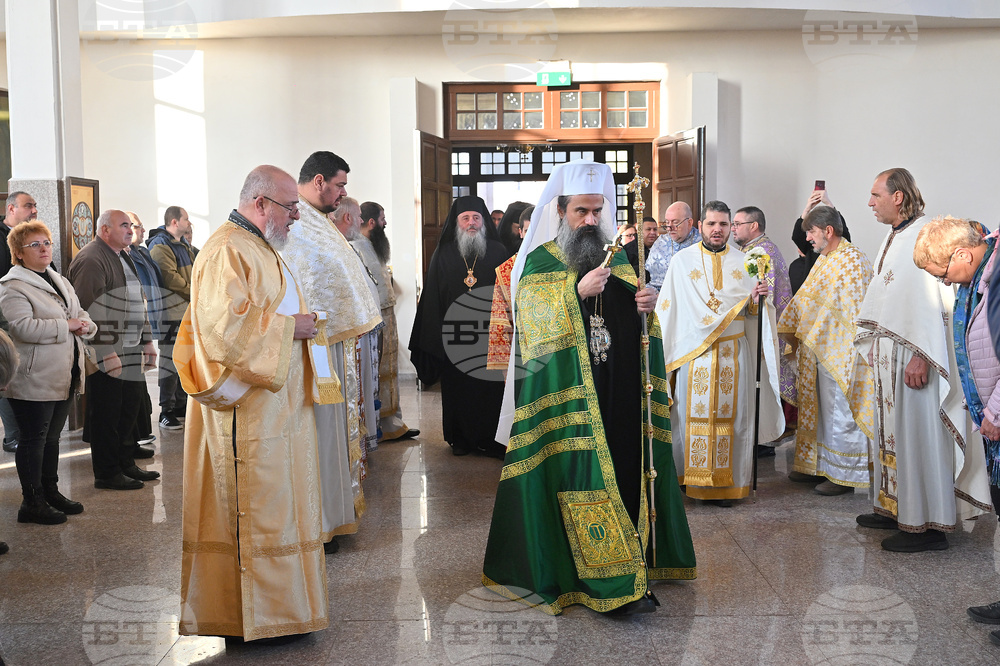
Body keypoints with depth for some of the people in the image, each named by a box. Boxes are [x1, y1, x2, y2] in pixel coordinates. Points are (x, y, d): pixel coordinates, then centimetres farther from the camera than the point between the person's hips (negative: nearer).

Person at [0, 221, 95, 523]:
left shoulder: (60, 282, 17)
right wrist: (66, 326, -18)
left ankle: (50, 492, 28)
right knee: (33, 440, 0)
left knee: (52, 436, 17)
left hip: (64, 376, 8)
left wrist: (84, 326, -5)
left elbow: (81, 315, 19)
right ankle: (32, 503, 8)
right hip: (35, 380, -8)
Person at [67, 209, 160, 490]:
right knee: (106, 414, 0)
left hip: (130, 353, 10)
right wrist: (105, 353, -23)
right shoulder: (91, 260, -14)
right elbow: (84, 310, -20)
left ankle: (126, 464, 27)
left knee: (128, 411, 16)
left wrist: (146, 341, 19)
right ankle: (107, 474, 9)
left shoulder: (123, 257, 18)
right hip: (107, 355, -9)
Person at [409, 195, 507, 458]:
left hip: (490, 331, -1)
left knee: (491, 386, -1)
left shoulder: (498, 252, 5)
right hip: (455, 333, 1)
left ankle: (492, 440, 9)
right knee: (458, 388, 5)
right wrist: (435, 335, -2)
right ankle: (461, 438, 18)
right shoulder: (444, 255, 6)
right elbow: (432, 297, 5)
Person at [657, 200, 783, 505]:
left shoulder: (743, 262, 9)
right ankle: (694, 479, 11)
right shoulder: (682, 260, 3)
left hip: (733, 354, 2)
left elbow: (754, 313, 10)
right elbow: (668, 308, 4)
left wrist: (756, 299, -11)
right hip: (694, 352, -1)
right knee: (694, 413, 1)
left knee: (730, 414, 2)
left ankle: (727, 481, 10)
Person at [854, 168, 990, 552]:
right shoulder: (894, 237, 15)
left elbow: (935, 301, -22)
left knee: (917, 433, -6)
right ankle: (895, 508, 24)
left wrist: (920, 356, -25)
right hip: (889, 352, 10)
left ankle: (926, 524, 1)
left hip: (914, 354, -10)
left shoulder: (925, 236, -16)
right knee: (891, 430, 14)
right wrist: (874, 343, 21)